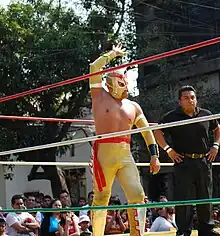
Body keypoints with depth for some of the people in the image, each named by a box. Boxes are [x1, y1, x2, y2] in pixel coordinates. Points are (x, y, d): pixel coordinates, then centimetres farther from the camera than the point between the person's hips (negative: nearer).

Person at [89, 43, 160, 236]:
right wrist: (112, 54, 9)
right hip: (104, 154, -3)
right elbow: (94, 68, -2)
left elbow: (147, 131, 19)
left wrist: (154, 155, 11)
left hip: (126, 156, 4)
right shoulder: (100, 97, 6)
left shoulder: (133, 106, 16)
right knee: (101, 199, 2)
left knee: (137, 195, -10)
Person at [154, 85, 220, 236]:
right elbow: (158, 133, 2)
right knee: (183, 198, -5)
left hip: (204, 161, 3)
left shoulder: (206, 115, 9)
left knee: (205, 197, 10)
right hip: (183, 162, -3)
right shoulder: (173, 116, 1)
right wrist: (168, 149, -7)